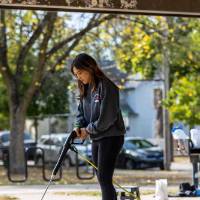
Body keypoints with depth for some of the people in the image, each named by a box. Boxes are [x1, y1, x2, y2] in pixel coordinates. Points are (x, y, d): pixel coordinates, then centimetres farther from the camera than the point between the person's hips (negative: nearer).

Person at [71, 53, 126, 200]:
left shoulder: (105, 86, -16)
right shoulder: (86, 88, 10)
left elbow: (107, 117, -21)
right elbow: (81, 111, 15)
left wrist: (88, 130, -12)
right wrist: (79, 127, -5)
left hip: (111, 137, -9)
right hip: (96, 138, 9)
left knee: (105, 179, -12)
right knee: (102, 179, 11)